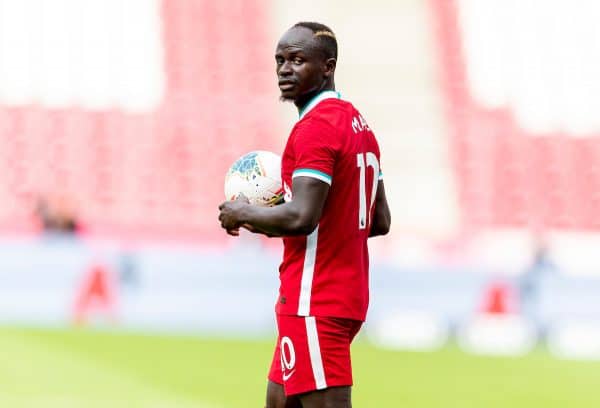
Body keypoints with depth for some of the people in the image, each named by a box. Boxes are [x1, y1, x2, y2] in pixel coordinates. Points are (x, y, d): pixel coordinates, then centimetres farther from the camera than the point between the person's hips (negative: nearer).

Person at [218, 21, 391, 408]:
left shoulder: (315, 127, -16)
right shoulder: (358, 124, 15)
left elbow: (301, 217, -26)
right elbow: (380, 221, 18)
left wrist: (242, 213, -7)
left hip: (314, 304, -10)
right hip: (348, 297, 10)